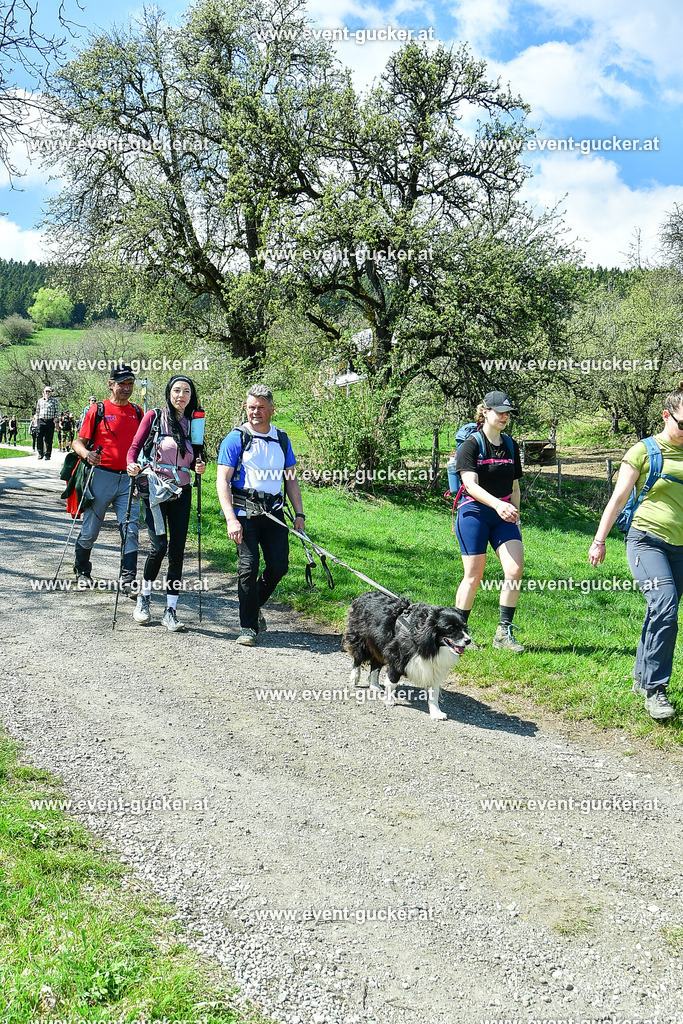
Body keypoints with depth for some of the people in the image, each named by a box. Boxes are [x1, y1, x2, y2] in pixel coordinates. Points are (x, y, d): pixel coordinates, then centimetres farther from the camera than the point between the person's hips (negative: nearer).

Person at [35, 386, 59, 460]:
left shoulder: (54, 400, 6)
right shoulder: (40, 400, 14)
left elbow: (57, 411, 5)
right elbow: (37, 411, 19)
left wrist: (55, 419, -4)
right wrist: (37, 419, 12)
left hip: (50, 421, -2)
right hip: (41, 421, 2)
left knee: (49, 439, -1)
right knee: (39, 437, -3)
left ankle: (48, 455, 4)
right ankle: (40, 453, 8)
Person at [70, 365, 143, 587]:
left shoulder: (137, 412, 11)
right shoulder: (98, 410, 0)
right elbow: (78, 441, 0)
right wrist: (86, 454, -21)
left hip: (128, 479, 3)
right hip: (102, 476, -3)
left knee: (130, 529, -4)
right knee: (90, 530, 7)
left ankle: (128, 579, -1)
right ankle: (82, 570, 29)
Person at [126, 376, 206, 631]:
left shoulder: (194, 423, 10)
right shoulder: (154, 416, 1)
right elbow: (135, 447, 0)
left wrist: (200, 465, -6)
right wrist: (132, 465, -20)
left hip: (182, 493, 3)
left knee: (177, 550, -1)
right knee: (159, 545, -12)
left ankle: (170, 611, 6)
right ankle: (144, 596, 14)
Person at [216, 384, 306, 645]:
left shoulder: (281, 440, 14)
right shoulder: (236, 439, -1)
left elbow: (291, 479, 18)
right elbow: (222, 480, -6)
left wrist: (299, 514, 7)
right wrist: (231, 519, -17)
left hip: (273, 511, 4)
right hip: (244, 511, -4)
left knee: (280, 564, -1)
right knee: (249, 566, -10)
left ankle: (255, 605, 26)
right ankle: (249, 626, 1)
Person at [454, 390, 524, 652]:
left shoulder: (510, 445, 13)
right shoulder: (471, 444, -6)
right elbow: (471, 485, -18)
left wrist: (515, 518, 14)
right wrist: (497, 504, -32)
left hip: (503, 516, 5)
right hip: (474, 513, -5)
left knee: (515, 570, -10)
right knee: (474, 576, -3)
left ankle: (504, 633, -2)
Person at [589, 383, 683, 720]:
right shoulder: (644, 451, -3)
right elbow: (618, 498, -2)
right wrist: (599, 540, -5)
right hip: (647, 540, -5)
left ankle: (642, 678, 24)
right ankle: (654, 687, -13)